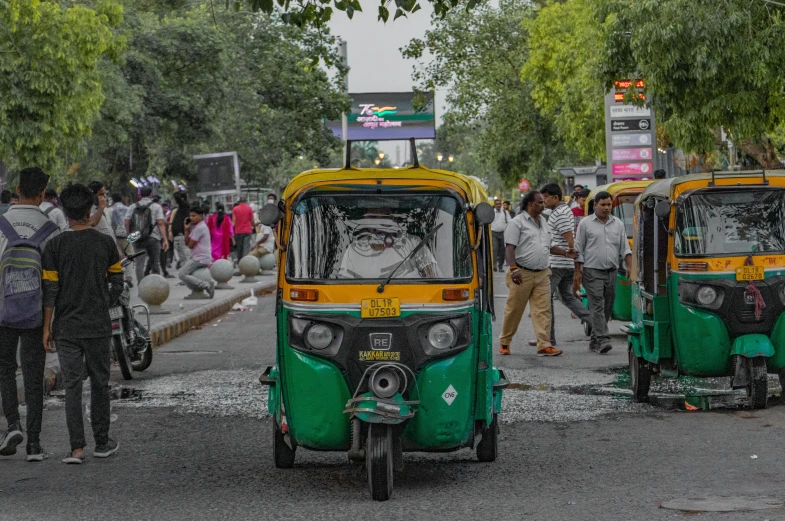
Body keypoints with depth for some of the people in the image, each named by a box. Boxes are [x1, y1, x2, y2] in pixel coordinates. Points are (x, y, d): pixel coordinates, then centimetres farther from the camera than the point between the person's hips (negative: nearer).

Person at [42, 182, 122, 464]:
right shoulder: (106, 243, -2)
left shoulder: (56, 245, -6)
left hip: (66, 327, 0)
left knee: (72, 386, 1)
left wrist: (47, 327, 0)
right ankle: (102, 442, 18)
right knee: (99, 383, 12)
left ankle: (77, 448, -5)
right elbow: (117, 284, 2)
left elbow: (50, 289, -6)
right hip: (98, 325, 1)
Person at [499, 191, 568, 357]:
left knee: (543, 310, -3)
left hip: (542, 274, 6)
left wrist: (566, 253, 12)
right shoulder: (517, 222, -6)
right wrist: (513, 269, -26)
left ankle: (544, 345, -7)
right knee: (514, 310, 3)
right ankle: (504, 342, 18)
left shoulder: (543, 222, 17)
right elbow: (510, 248, -14)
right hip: (522, 274, -6)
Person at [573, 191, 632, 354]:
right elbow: (579, 249, 2)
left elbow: (625, 247, 11)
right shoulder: (586, 223, 2)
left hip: (611, 272, 4)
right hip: (592, 271, -4)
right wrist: (577, 272, -4)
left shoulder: (618, 224, 12)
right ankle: (602, 340, -20)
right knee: (598, 306, -12)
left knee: (607, 307, 7)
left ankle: (594, 340, 18)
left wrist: (629, 266, -5)